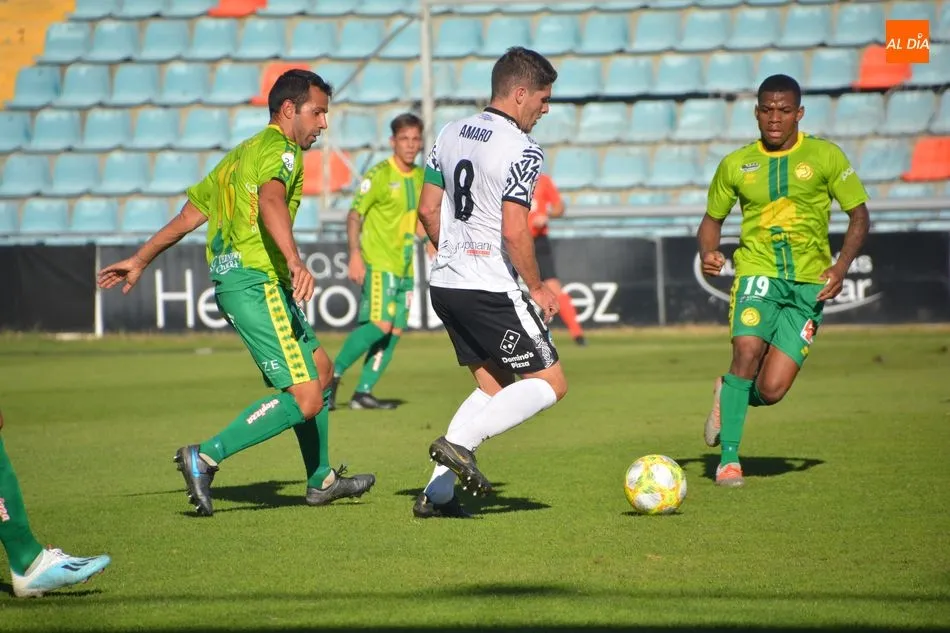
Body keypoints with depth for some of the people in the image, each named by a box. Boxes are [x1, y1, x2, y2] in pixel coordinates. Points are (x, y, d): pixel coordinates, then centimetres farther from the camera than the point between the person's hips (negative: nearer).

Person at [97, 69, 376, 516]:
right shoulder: (280, 150, -7)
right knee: (304, 400, -13)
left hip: (231, 280, 10)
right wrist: (295, 261, -42)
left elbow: (189, 214, 26)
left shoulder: (241, 154, 22)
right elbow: (270, 201, -29)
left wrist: (140, 260, 34)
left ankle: (321, 480, 28)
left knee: (321, 369, 21)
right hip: (258, 283, -10)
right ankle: (205, 459, -14)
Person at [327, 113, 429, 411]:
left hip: (405, 266, 7)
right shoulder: (379, 175, -8)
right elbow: (354, 215, -10)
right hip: (379, 262, -7)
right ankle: (334, 373, -5)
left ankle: (363, 392, 7)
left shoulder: (421, 177, 12)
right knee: (380, 324, -18)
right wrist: (355, 254, -20)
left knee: (394, 331, 2)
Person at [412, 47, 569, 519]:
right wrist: (537, 288, -7)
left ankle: (437, 493, 6)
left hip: (445, 284, 9)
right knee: (550, 382, 1)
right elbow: (514, 231, -20)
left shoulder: (451, 133, 11)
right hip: (491, 290, -8)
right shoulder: (522, 150, -14)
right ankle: (458, 443, -14)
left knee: (493, 387, 17)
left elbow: (428, 209, 15)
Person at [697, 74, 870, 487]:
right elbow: (712, 219, 20)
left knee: (771, 391, -10)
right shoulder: (736, 165, 8)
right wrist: (707, 253, -2)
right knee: (747, 352, -27)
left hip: (809, 281, 0)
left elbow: (859, 215, 7)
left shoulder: (825, 156, 3)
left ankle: (728, 396, 27)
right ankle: (728, 459, -14)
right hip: (758, 271, 0)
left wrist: (842, 265, -9)